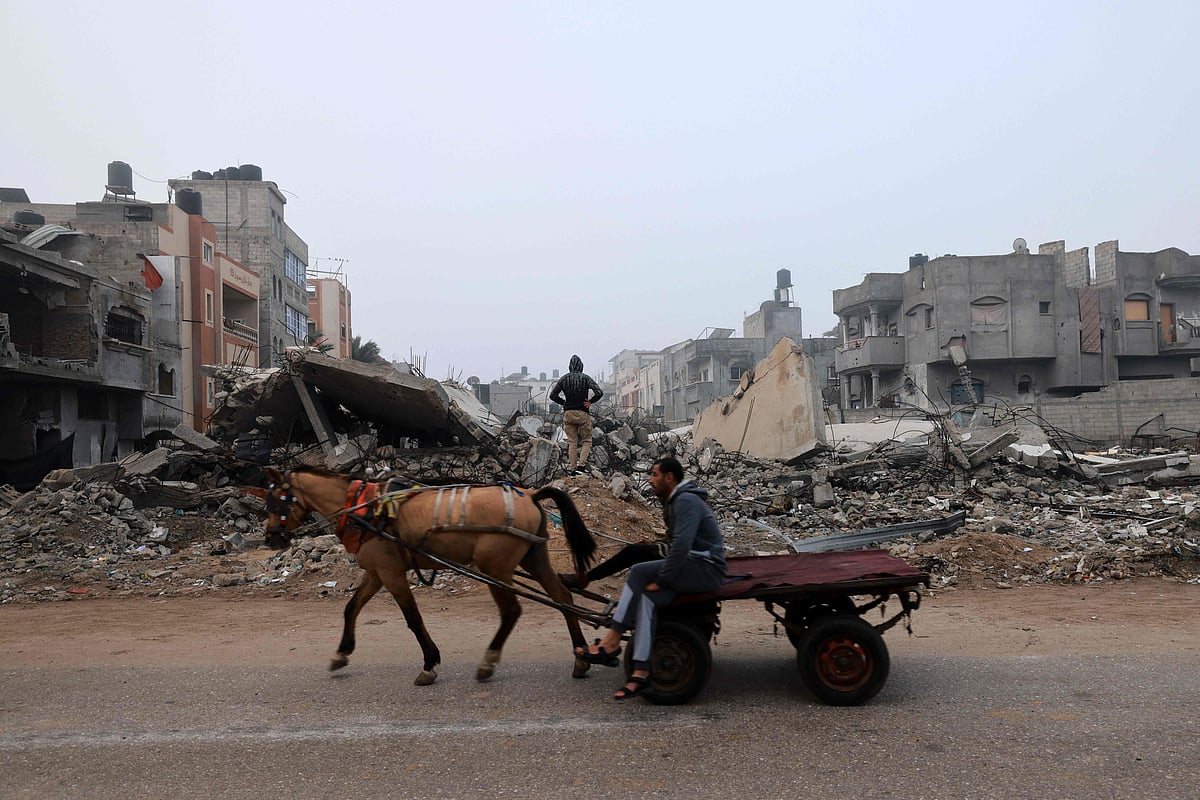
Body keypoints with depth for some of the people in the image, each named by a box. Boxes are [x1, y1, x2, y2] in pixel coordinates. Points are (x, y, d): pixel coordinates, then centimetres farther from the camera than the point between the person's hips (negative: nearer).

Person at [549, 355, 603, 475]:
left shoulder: (564, 378, 5)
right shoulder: (585, 378, -4)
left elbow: (553, 395, 6)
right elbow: (599, 392, -14)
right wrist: (590, 401, -2)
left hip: (568, 413, 3)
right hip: (583, 413, -3)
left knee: (571, 442, 9)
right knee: (586, 440, 7)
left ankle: (571, 468, 7)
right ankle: (581, 464, -9)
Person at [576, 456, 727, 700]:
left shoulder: (686, 501, -14)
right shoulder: (678, 501, 18)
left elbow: (681, 545, -26)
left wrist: (661, 579, -19)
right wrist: (662, 576, 9)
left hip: (706, 569, -9)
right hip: (695, 568, 9)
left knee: (639, 572, -21)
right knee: (647, 597, -13)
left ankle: (610, 643, -15)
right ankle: (641, 673, -18)